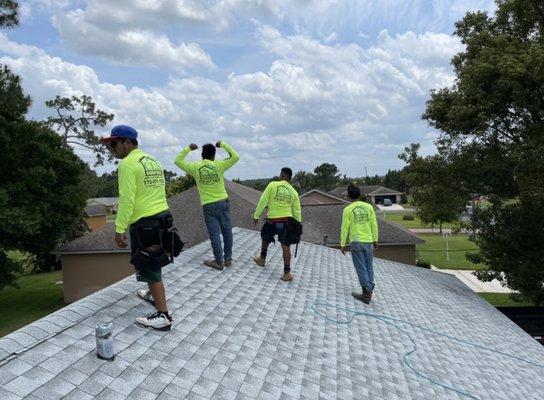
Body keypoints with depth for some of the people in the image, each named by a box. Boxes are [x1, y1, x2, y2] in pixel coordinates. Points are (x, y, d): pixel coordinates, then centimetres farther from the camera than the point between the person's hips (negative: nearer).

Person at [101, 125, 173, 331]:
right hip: (162, 216, 9)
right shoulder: (153, 161, 14)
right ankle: (154, 294, 43)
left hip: (145, 222, -9)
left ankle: (163, 316, -1)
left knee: (148, 268, -3)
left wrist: (120, 230, -15)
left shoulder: (127, 164, -13)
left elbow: (126, 200, -19)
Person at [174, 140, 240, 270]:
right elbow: (235, 157, -1)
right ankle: (228, 258, 18)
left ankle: (219, 261, 7)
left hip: (208, 205, -1)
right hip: (223, 202, 1)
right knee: (227, 231, 11)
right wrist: (223, 145, 5)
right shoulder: (218, 165, -6)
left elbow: (178, 161, 7)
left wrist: (188, 148, 9)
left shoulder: (195, 167, -5)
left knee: (214, 233, 3)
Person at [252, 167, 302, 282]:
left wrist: (256, 216, 2)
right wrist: (298, 227, 14)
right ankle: (287, 273, 4)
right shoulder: (294, 192, 4)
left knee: (265, 239, 25)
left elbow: (262, 202, -7)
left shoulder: (272, 185, -5)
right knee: (286, 246, 4)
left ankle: (262, 259, 43)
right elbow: (297, 211, 5)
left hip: (272, 220, -1)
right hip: (287, 221, 2)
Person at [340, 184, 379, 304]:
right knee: (369, 267, 13)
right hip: (368, 241, 3)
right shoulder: (369, 207, 1)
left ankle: (366, 293, 4)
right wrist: (375, 240, 14)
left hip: (356, 242, -3)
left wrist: (343, 244, 2)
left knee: (361, 268, 3)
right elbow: (374, 225, 4)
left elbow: (345, 228, -6)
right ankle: (368, 292, 19)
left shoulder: (348, 210, -7)